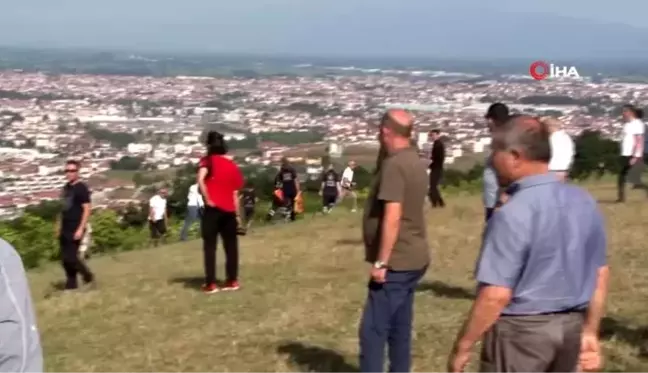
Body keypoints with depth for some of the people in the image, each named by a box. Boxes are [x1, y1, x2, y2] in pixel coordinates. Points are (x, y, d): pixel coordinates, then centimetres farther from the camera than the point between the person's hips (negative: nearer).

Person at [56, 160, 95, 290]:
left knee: (70, 257, -10)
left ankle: (88, 277, 10)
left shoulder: (81, 188, -11)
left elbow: (87, 209, -15)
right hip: (65, 229, 8)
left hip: (75, 229, -8)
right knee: (65, 258, 8)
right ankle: (71, 283, 18)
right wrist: (59, 225, 17)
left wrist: (81, 229, -20)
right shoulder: (67, 187, 12)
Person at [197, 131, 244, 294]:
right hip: (229, 211, 4)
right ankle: (232, 281, 15)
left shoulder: (208, 160, 0)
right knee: (231, 246, 12)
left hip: (213, 209, -4)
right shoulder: (233, 166, 12)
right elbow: (235, 193, 10)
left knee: (210, 246, 1)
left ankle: (211, 284, -1)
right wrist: (237, 215, 13)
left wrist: (208, 200, -12)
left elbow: (200, 180, -18)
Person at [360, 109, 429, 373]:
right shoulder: (415, 161, 12)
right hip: (412, 259, 10)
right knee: (399, 328, 14)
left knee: (374, 329, -6)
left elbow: (392, 217, -24)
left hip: (396, 263, -10)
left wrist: (381, 262, -20)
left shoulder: (394, 165, -18)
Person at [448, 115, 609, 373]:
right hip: (570, 327, 7)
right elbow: (600, 274, 11)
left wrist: (462, 347, -14)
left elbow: (496, 295, -24)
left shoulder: (514, 213, -21)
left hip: (521, 330, -7)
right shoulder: (584, 202, 3)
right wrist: (589, 331, 20)